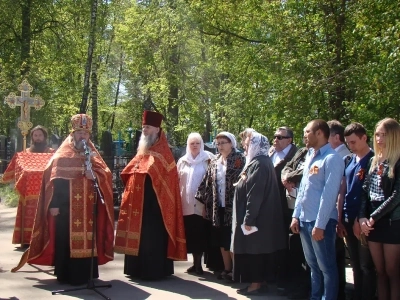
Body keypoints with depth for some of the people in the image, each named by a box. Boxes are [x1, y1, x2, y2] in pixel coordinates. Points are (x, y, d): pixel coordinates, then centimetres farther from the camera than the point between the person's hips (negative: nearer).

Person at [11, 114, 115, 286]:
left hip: (89, 207, 4)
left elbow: (106, 176, 8)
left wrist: (94, 175, -14)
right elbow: (55, 180, -5)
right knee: (67, 239, -5)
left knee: (87, 239, 6)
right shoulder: (62, 156, 2)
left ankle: (87, 273, 16)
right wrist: (54, 204, -13)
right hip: (66, 206, -4)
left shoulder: (92, 155, 15)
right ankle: (67, 275, 3)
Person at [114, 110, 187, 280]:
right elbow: (129, 174, 19)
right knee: (138, 238, 12)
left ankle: (153, 271, 2)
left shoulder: (162, 153, -7)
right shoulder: (142, 152, 17)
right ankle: (138, 269, 20)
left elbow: (157, 176, -17)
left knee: (152, 239, -5)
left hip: (153, 204, -8)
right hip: (138, 204, 8)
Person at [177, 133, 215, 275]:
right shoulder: (182, 161, 11)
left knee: (200, 234, -4)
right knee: (190, 234, 5)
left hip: (201, 203, -3)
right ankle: (196, 263, 15)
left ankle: (198, 264, 4)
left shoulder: (207, 159, 1)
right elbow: (177, 182, 12)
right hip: (186, 204, 4)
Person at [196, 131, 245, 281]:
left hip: (232, 206, -6)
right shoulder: (214, 162, 13)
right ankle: (227, 269, 21)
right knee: (221, 240, 11)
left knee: (232, 240, -3)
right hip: (217, 207, 6)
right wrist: (205, 204, 9)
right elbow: (207, 183, 13)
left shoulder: (239, 159, -4)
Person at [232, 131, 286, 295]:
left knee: (253, 250, -2)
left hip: (255, 217, -10)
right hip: (259, 216, 10)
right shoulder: (259, 162, 14)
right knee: (253, 250, 13)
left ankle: (256, 284, 5)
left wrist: (248, 219, -22)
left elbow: (255, 194, -23)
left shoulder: (259, 164, -18)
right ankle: (256, 282, 19)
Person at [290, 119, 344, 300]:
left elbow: (329, 194, -18)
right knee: (313, 264, 17)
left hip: (321, 222, -8)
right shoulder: (310, 156, 14)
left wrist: (320, 224, -19)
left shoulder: (331, 158, -13)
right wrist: (296, 215, 12)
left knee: (326, 266, 2)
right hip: (304, 220, 8)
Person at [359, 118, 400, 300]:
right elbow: (365, 191, 9)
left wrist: (374, 217, -13)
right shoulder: (374, 161, 13)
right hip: (372, 223, 6)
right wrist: (363, 217, -4)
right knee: (380, 272, 9)